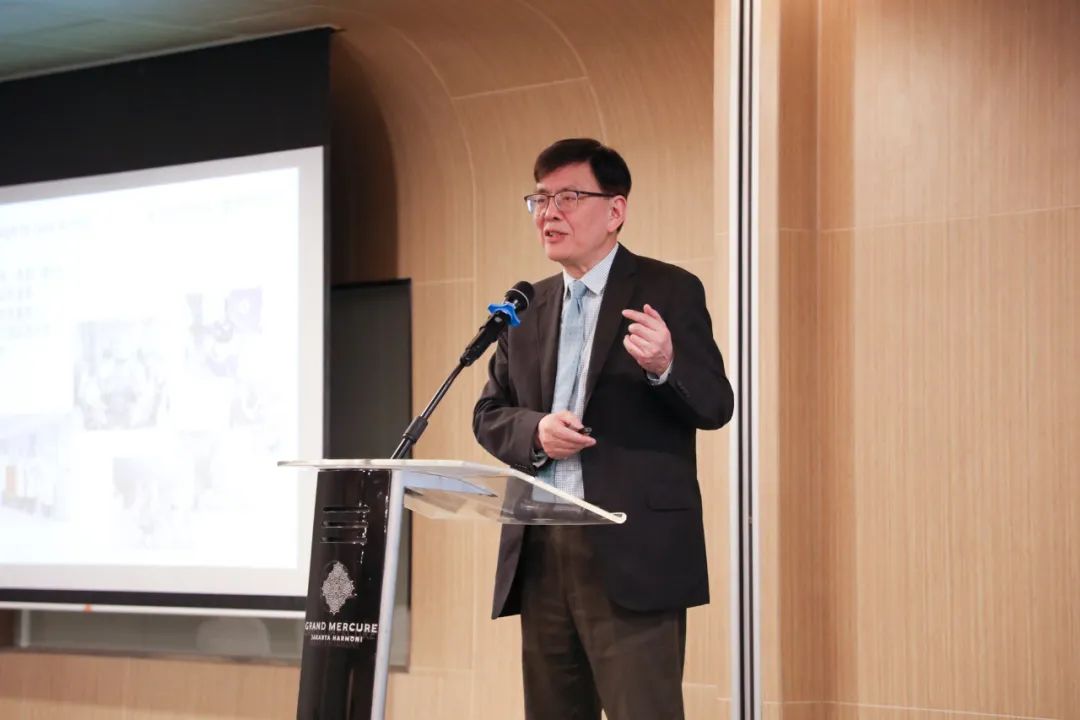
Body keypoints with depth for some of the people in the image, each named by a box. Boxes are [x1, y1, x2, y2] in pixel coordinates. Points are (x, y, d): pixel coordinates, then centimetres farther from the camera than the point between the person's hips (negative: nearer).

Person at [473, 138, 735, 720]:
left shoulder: (669, 292, 0)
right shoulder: (529, 305, 15)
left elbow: (715, 406, -6)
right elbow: (488, 414, 16)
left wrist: (665, 365, -28)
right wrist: (535, 431, -7)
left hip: (633, 553, -6)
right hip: (539, 552, 6)